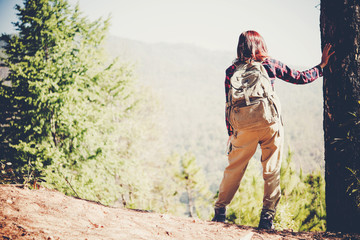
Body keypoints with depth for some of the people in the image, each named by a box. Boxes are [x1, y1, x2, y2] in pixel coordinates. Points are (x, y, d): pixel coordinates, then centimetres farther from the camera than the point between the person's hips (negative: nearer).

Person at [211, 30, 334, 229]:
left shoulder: (232, 70, 6)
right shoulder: (270, 64, 4)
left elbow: (229, 105, 5)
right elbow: (300, 78, 11)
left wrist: (231, 133, 11)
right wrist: (322, 66, 25)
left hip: (244, 127, 1)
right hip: (270, 124, -1)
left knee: (234, 169, 12)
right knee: (272, 172, 6)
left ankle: (220, 211, 16)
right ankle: (267, 217, 2)